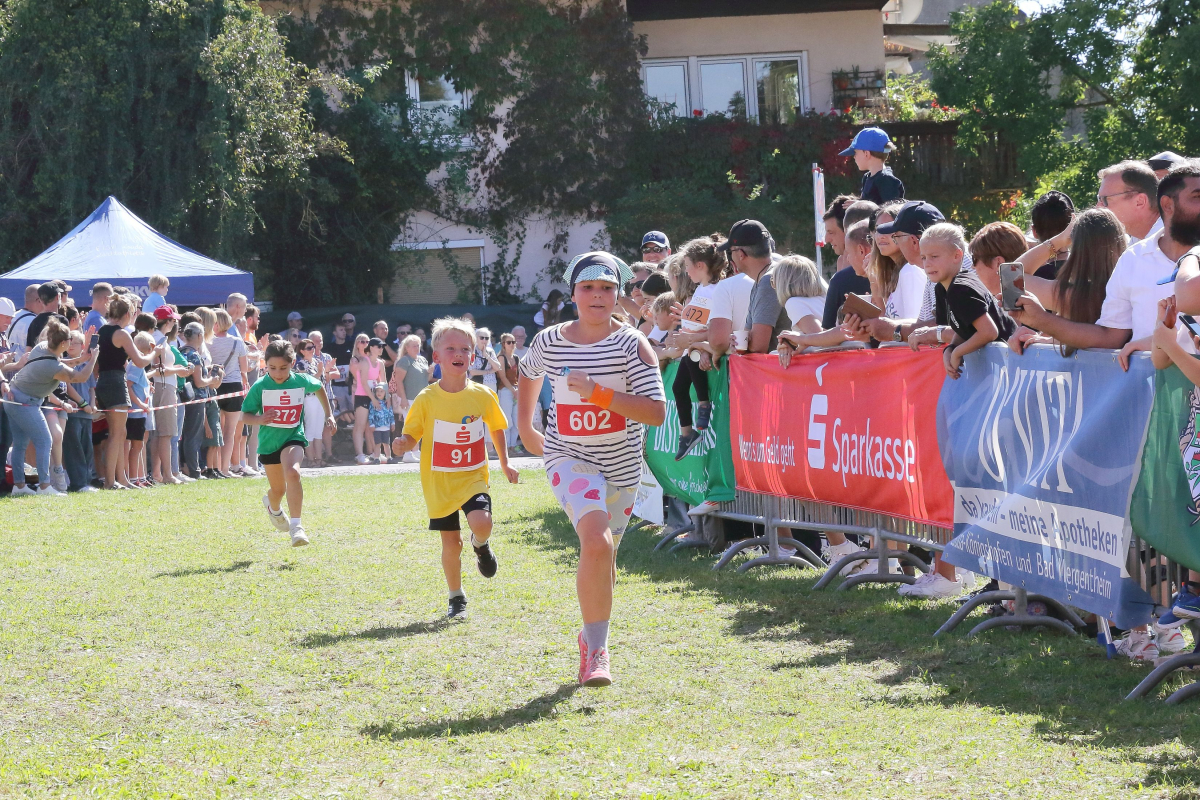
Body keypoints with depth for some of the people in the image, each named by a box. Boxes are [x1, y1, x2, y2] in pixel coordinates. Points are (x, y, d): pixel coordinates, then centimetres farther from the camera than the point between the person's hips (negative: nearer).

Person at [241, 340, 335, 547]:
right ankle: (274, 508, 54)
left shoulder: (301, 381, -8)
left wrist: (328, 414, 18)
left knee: (292, 473, -30)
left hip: (293, 437, -1)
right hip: (269, 441, 1)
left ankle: (296, 526, -28)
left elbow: (319, 388, 15)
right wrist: (260, 419, -32)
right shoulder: (260, 387, -13)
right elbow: (245, 416, -11)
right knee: (278, 488, 14)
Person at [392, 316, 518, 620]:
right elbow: (412, 435, -4)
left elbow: (496, 428, 13)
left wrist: (505, 463, 12)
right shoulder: (426, 399, -9)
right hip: (440, 481, 0)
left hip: (473, 477, 0)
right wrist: (403, 444, -26)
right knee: (451, 543, 5)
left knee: (481, 522, -25)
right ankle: (456, 599, 25)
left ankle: (481, 546, 13)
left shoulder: (483, 396, -4)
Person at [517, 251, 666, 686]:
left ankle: (591, 639, 42)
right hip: (569, 458, -1)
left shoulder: (632, 344, -10)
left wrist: (597, 392, -27)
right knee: (597, 543, -25)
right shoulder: (548, 342, -4)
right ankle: (596, 650, -18)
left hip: (621, 465, 1)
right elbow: (529, 374, 22)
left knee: (602, 557, 15)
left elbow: (656, 411, -19)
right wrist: (525, 426, 22)